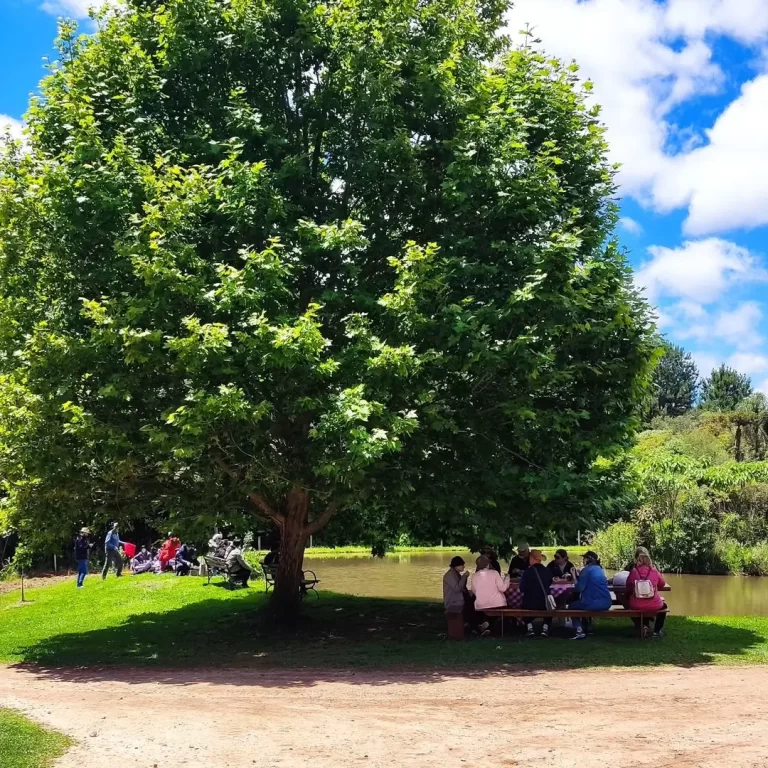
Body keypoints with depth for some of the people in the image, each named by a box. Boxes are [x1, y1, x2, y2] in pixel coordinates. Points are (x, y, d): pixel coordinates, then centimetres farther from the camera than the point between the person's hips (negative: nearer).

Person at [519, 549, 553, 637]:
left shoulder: (528, 571, -13)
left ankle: (529, 628, 15)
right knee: (549, 604, 36)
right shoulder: (548, 571, -2)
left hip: (530, 604, -2)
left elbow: (522, 589, -8)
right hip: (545, 604, 2)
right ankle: (545, 628, 19)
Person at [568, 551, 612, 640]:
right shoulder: (600, 569, 17)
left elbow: (580, 588, -13)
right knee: (581, 601, 34)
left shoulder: (587, 569, -7)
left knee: (572, 606, 16)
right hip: (606, 603, 8)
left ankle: (580, 631, 2)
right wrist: (579, 577, 22)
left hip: (594, 604, -8)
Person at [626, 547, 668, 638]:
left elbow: (628, 588, 5)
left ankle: (644, 627, 23)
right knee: (663, 606, 37)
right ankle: (657, 630, 33)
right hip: (654, 606, 0)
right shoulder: (654, 571, -5)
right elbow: (663, 583, 14)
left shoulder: (633, 572, -6)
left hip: (636, 607, 0)